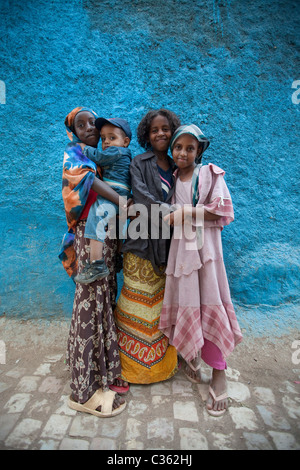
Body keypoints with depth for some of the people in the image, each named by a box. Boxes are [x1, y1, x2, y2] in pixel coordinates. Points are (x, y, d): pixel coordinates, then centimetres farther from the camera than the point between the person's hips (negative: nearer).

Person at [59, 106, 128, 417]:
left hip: (107, 236, 7)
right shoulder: (74, 154, 0)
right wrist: (123, 202, -30)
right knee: (91, 301, -7)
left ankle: (101, 366, 28)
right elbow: (89, 180, -21)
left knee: (103, 299, 12)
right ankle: (84, 391, 4)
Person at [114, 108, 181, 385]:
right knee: (140, 302, 2)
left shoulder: (176, 167, 15)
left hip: (166, 243, 5)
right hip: (142, 241, -4)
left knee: (163, 302, 13)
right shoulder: (139, 163, -1)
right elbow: (141, 196, -16)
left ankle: (162, 359, 30)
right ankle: (135, 362, 20)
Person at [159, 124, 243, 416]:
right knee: (184, 301, 5)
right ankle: (190, 354, 26)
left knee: (209, 303, -4)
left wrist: (187, 211, -13)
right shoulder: (172, 179, 15)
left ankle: (218, 372, 7)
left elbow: (222, 211, -8)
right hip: (180, 244, 4)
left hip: (204, 244, -4)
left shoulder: (210, 173, 1)